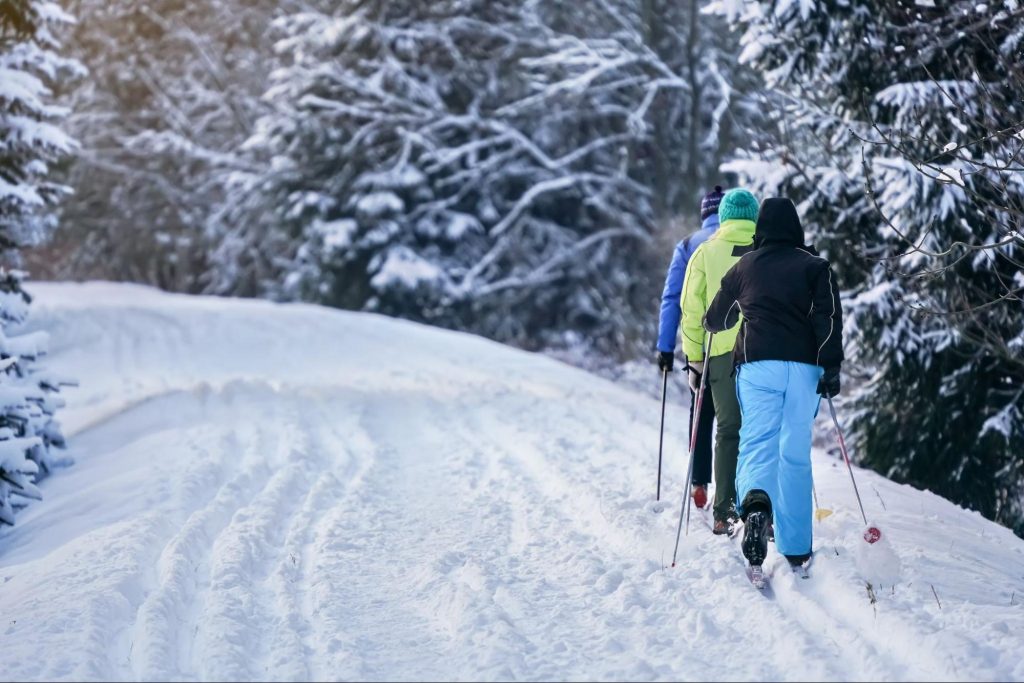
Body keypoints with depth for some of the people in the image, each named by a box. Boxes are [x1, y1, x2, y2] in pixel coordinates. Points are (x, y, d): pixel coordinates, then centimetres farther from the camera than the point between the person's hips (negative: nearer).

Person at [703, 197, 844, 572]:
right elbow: (828, 316, -4)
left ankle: (755, 503, -41)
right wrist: (831, 366, -7)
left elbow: (715, 320, 25)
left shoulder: (743, 268, 13)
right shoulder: (814, 266, 10)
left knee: (757, 442, -8)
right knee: (796, 454, 7)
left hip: (756, 364, 0)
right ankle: (795, 547, 10)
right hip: (803, 367, 0)